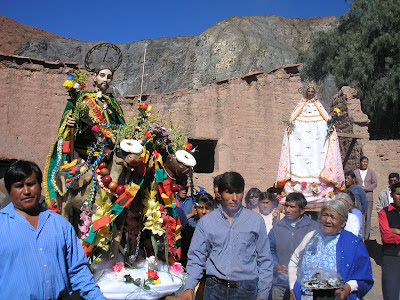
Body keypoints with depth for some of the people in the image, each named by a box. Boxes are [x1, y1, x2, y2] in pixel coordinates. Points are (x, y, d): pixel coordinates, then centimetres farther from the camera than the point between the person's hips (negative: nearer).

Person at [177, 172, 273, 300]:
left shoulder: (256, 220, 1)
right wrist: (189, 288, -11)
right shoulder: (205, 222, 2)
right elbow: (197, 257, 2)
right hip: (214, 289, 1)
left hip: (246, 289, 0)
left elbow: (264, 260, 4)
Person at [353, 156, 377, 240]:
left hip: (368, 197, 0)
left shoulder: (371, 172, 9)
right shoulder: (355, 172, 9)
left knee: (368, 217, 0)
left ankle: (366, 236, 7)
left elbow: (375, 183, 5)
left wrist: (366, 188, -9)